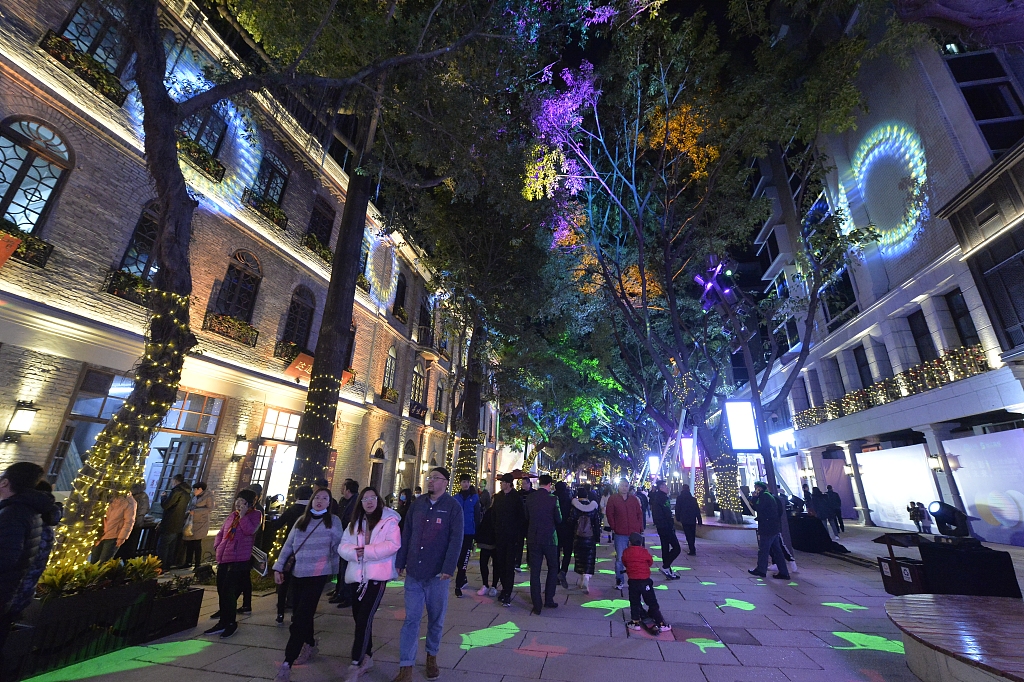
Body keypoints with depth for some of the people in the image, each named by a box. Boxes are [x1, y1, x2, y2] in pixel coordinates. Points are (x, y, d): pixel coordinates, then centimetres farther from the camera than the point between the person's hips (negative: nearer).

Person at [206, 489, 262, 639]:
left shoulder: (255, 514, -5)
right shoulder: (232, 515, 15)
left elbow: (250, 530, -20)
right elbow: (221, 533, 24)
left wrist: (243, 515, -19)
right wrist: (217, 547, 8)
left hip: (239, 560, -7)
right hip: (223, 559, 7)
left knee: (228, 591, -6)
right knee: (222, 592, 14)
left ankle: (231, 623, 10)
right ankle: (223, 622, 29)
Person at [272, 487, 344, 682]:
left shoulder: (333, 521, -4)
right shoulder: (301, 520, 8)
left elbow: (338, 547, 1)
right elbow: (288, 545, 10)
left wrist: (333, 569, 3)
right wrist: (279, 567, 4)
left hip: (317, 574, -5)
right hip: (297, 573, 5)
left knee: (300, 618, -7)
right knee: (301, 615, 15)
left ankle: (286, 665, 1)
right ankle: (310, 645, 37)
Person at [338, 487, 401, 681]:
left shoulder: (389, 520, -6)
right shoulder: (354, 523, 11)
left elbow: (393, 545, -16)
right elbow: (343, 546, 4)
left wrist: (366, 551, -19)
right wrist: (355, 552, -18)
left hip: (377, 576, -6)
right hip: (357, 575, 6)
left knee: (364, 619, -8)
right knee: (360, 618, 16)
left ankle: (356, 664, 5)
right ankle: (367, 657, 35)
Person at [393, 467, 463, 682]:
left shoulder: (453, 507, -8)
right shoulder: (418, 503, 4)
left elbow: (456, 540, -13)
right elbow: (406, 534, 8)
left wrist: (448, 568, -18)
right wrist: (400, 562, 6)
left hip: (437, 573, -2)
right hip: (414, 571, 3)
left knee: (436, 618, 13)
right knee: (411, 618, 5)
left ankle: (432, 656, 34)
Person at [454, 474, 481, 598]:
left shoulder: (475, 497, -3)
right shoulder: (456, 498, 3)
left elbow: (477, 516, -1)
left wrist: (476, 532, -3)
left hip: (468, 533, -3)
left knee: (464, 559, -2)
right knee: (458, 558, 14)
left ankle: (458, 585, 9)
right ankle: (463, 578, 36)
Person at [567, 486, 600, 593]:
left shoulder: (574, 507, -7)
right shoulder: (594, 507, -4)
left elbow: (571, 521, -4)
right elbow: (597, 523, 0)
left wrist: (572, 532, 14)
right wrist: (597, 536, 9)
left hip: (578, 537, 0)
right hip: (590, 537, 0)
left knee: (579, 557, 15)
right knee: (589, 560, 2)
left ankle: (581, 580, 25)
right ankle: (586, 579, -15)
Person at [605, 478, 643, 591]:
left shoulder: (634, 499, 9)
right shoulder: (613, 499, 0)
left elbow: (639, 514, 11)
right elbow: (609, 514, 1)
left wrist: (640, 528, 3)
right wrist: (613, 527, -4)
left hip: (634, 533, 3)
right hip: (620, 534, -2)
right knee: (620, 558, 1)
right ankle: (620, 581, 14)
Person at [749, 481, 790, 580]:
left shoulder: (764, 496, -13)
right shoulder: (769, 496, 17)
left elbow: (757, 508, -18)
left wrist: (755, 497, -9)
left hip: (767, 528, -10)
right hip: (775, 528, 10)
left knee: (763, 549, 1)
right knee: (777, 550, 12)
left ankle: (761, 570, 10)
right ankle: (783, 572, 13)